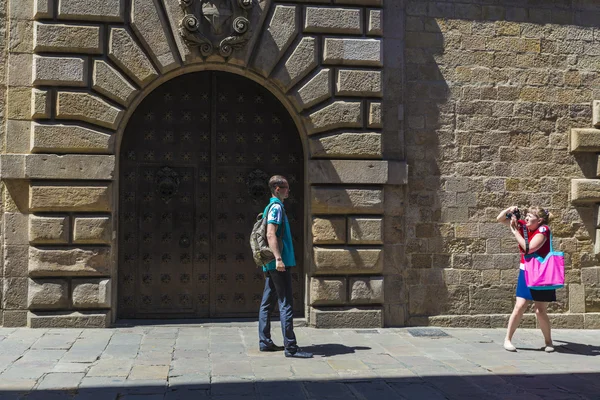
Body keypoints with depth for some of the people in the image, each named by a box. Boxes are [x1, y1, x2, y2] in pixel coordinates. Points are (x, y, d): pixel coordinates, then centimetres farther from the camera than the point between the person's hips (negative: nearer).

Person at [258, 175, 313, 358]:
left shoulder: (270, 207, 19)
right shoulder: (276, 207, -11)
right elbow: (271, 235, -22)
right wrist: (278, 258, -27)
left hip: (270, 265, 10)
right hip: (279, 264, -10)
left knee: (267, 302, 12)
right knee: (286, 304, -9)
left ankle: (265, 342, 18)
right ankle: (290, 346, -9)